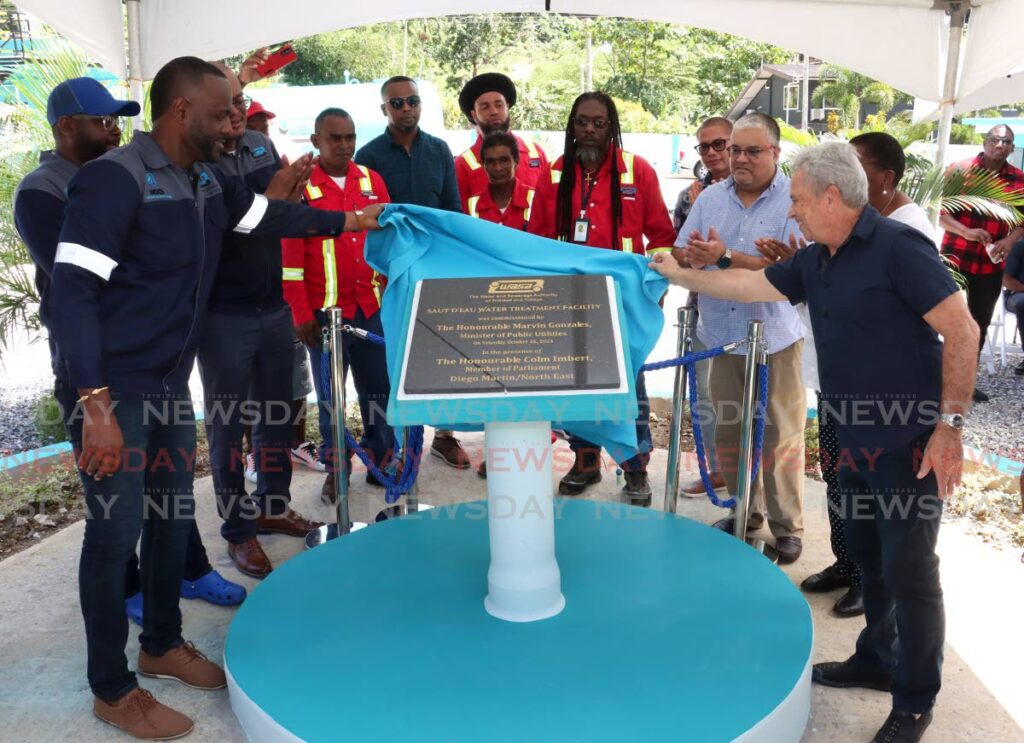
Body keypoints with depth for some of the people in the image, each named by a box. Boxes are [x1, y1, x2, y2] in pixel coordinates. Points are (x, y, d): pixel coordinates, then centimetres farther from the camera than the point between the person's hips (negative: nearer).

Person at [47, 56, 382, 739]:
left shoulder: (209, 182, 6)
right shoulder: (114, 179, -18)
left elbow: (266, 215, 25)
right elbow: (70, 292, -23)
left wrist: (346, 222, 31)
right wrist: (95, 404, -28)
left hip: (171, 384, 8)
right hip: (114, 391, -8)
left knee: (174, 518, 16)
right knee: (115, 532, 1)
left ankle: (164, 645, 36)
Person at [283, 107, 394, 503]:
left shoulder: (372, 180, 8)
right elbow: (290, 255, -5)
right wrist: (301, 314, -8)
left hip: (373, 306, 3)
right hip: (325, 309, -3)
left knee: (378, 386, 9)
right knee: (330, 392, 7)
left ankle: (382, 458, 23)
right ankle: (335, 467, 19)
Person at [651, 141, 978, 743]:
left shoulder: (897, 247, -16)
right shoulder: (816, 262, 9)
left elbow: (962, 331, -17)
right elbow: (751, 286, 19)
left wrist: (950, 425, -19)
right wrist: (677, 272, 20)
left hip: (910, 444, -8)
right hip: (857, 442, 8)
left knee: (909, 570, 1)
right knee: (868, 558, 18)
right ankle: (877, 661, 37)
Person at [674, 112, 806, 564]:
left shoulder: (794, 200, -9)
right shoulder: (711, 197, 8)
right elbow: (682, 254, 6)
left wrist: (726, 257, -24)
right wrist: (692, 256, -18)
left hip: (774, 340, -5)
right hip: (721, 335, 5)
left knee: (779, 437, 3)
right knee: (728, 432, 14)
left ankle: (787, 526, 19)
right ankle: (746, 511, 32)